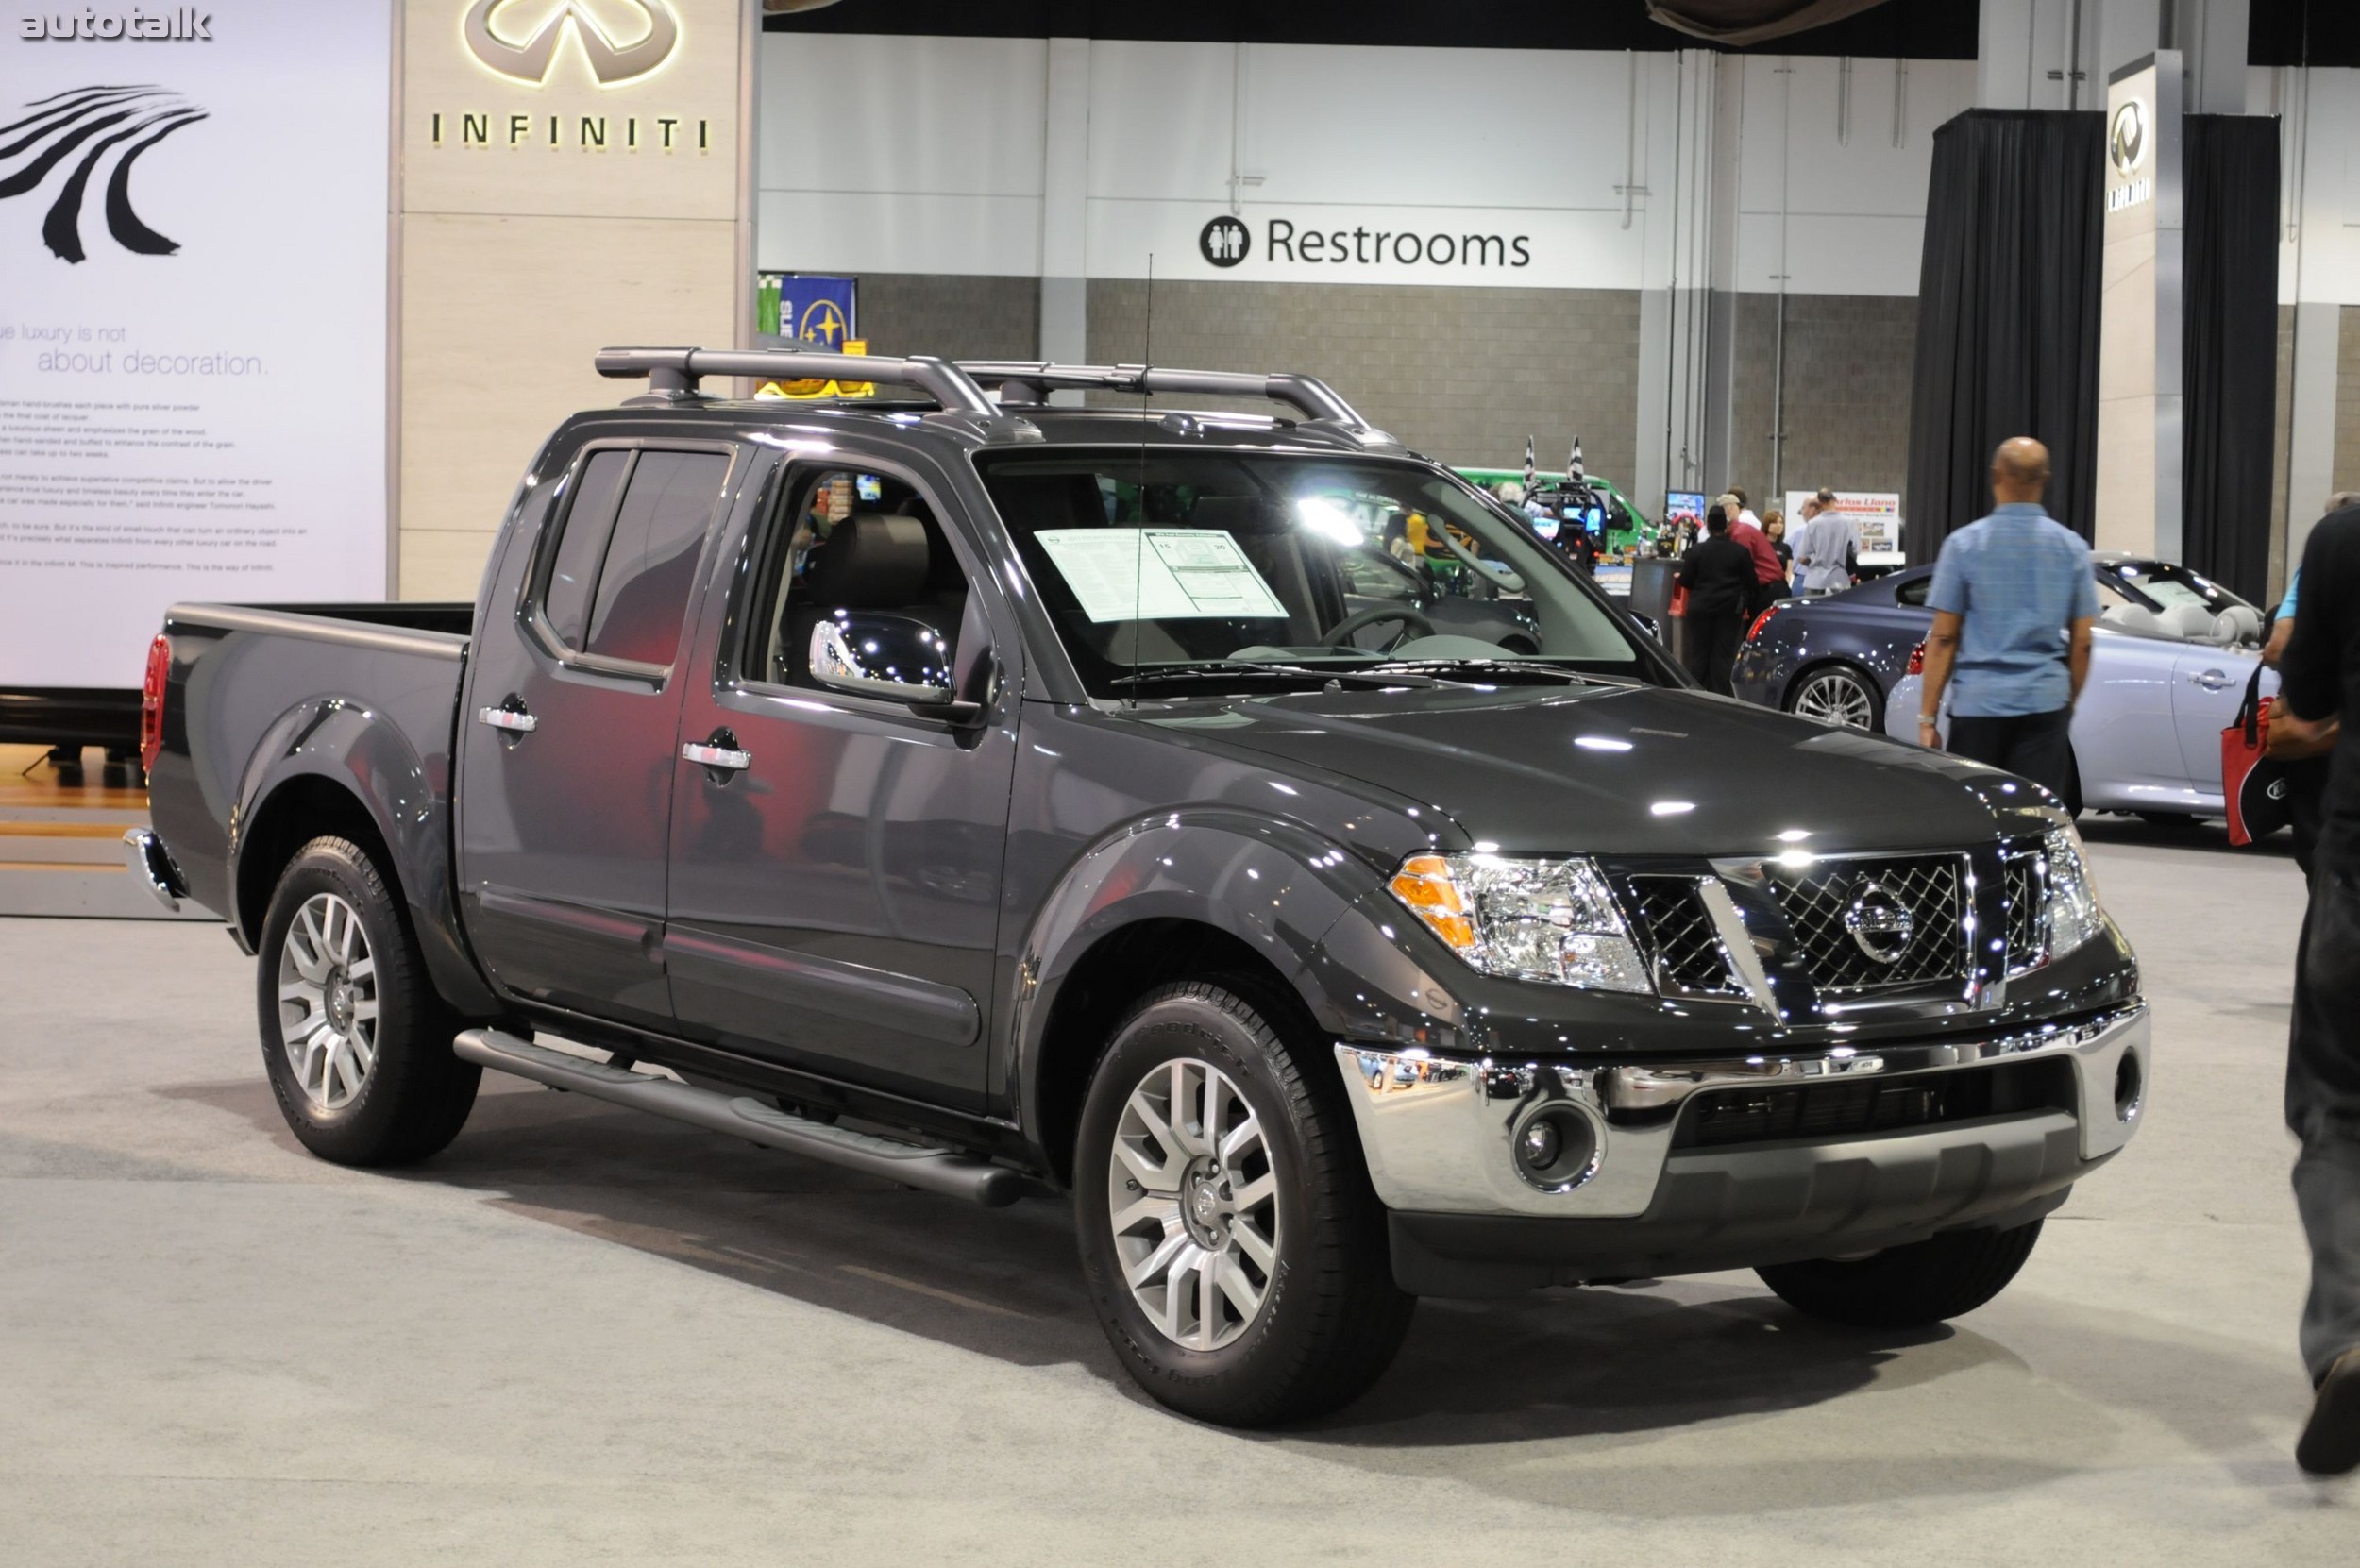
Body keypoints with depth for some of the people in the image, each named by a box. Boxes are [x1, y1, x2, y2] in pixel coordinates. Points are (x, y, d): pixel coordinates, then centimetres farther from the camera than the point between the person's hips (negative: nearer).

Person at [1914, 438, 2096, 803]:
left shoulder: (1964, 544, -3)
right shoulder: (2072, 548, 3)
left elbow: (1943, 638, -5)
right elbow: (2082, 642, 5)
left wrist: (1927, 716, -1)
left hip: (1978, 703, -1)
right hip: (2045, 703, 1)